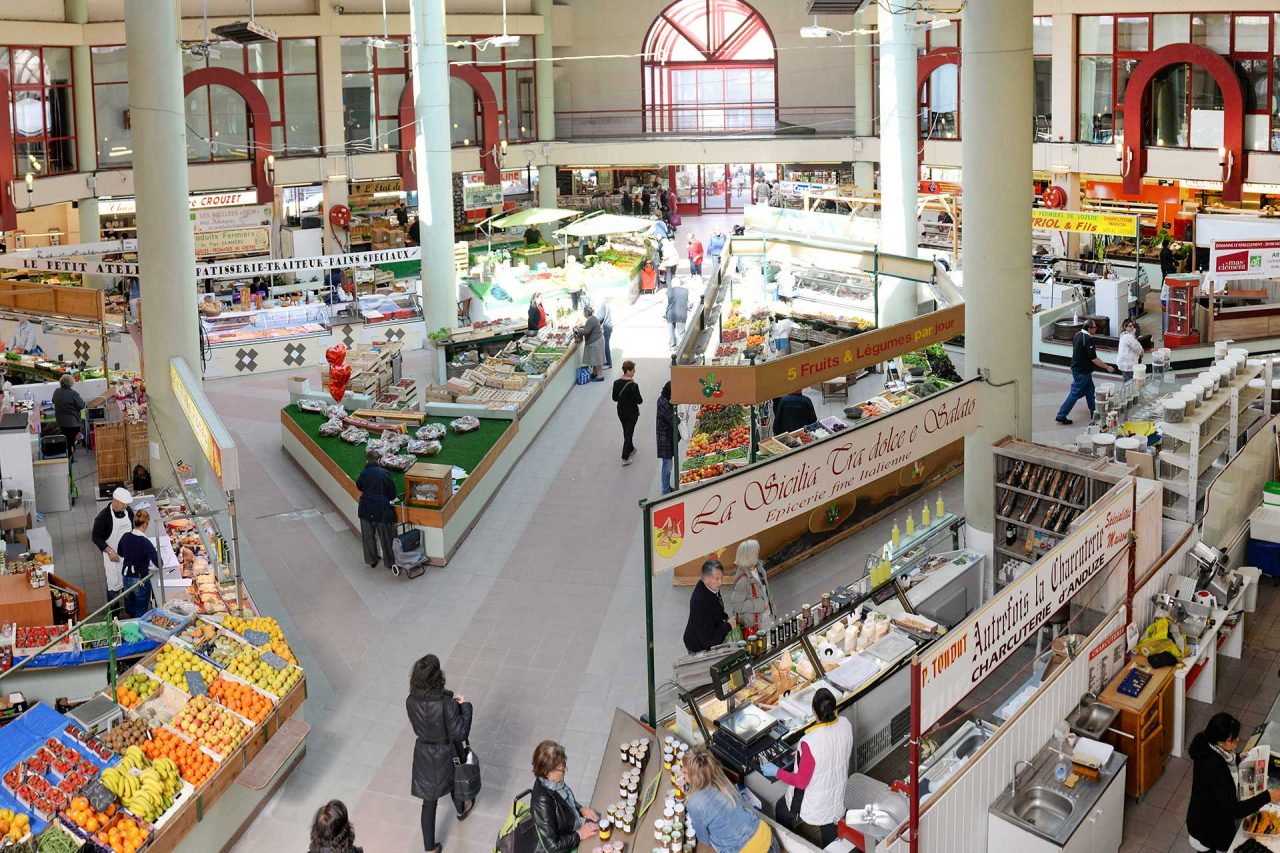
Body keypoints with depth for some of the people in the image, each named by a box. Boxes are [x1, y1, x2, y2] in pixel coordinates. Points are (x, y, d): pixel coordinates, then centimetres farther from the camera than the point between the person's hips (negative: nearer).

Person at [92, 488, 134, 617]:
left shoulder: (128, 510, -4)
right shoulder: (103, 517, -21)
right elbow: (96, 537, -14)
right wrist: (109, 551, -21)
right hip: (113, 555, -5)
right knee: (114, 584, 2)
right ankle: (114, 613, 15)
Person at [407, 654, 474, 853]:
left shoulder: (411, 702, -18)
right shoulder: (446, 704, -32)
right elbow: (460, 733, -25)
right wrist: (465, 706, -15)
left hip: (424, 754, 2)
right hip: (446, 754, -2)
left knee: (429, 801, 16)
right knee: (454, 779, 32)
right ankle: (461, 810, 63)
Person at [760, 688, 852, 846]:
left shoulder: (810, 742, -38)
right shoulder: (845, 724, -20)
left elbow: (801, 782, -24)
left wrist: (776, 772, -10)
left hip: (818, 802, -5)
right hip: (839, 791, 5)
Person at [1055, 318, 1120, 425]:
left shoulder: (1078, 335, 4)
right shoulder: (1088, 339, -24)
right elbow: (1094, 359, -24)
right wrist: (1107, 367, -15)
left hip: (1077, 367, 10)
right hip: (1082, 371, -10)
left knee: (1090, 391, 18)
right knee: (1075, 394, -3)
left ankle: (1094, 413, 28)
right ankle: (1061, 416, -1)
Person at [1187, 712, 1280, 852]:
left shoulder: (1207, 746, -12)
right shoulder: (1213, 767, -36)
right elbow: (1234, 810, -33)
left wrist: (1237, 760, -1)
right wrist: (1267, 797, -28)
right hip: (1209, 829, -7)